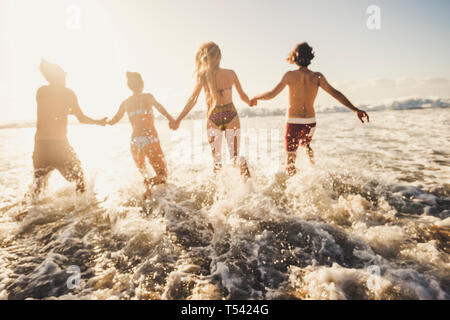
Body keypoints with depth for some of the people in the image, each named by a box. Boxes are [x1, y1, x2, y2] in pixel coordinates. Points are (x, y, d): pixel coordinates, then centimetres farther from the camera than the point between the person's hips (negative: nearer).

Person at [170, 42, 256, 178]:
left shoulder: (203, 75, -3)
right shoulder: (231, 73, 2)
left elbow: (193, 99, -9)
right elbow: (243, 95, 9)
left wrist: (178, 120, -5)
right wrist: (251, 103, 31)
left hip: (213, 117, 0)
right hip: (231, 115, 1)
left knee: (217, 159, 13)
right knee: (234, 156, 9)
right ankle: (241, 163, -20)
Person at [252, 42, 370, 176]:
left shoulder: (290, 75, -8)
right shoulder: (317, 76, -2)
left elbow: (272, 94, -9)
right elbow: (334, 93, -9)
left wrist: (256, 98, 9)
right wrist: (355, 109, -9)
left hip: (293, 123, -3)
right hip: (310, 122, 4)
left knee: (290, 156, 8)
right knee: (306, 143, 34)